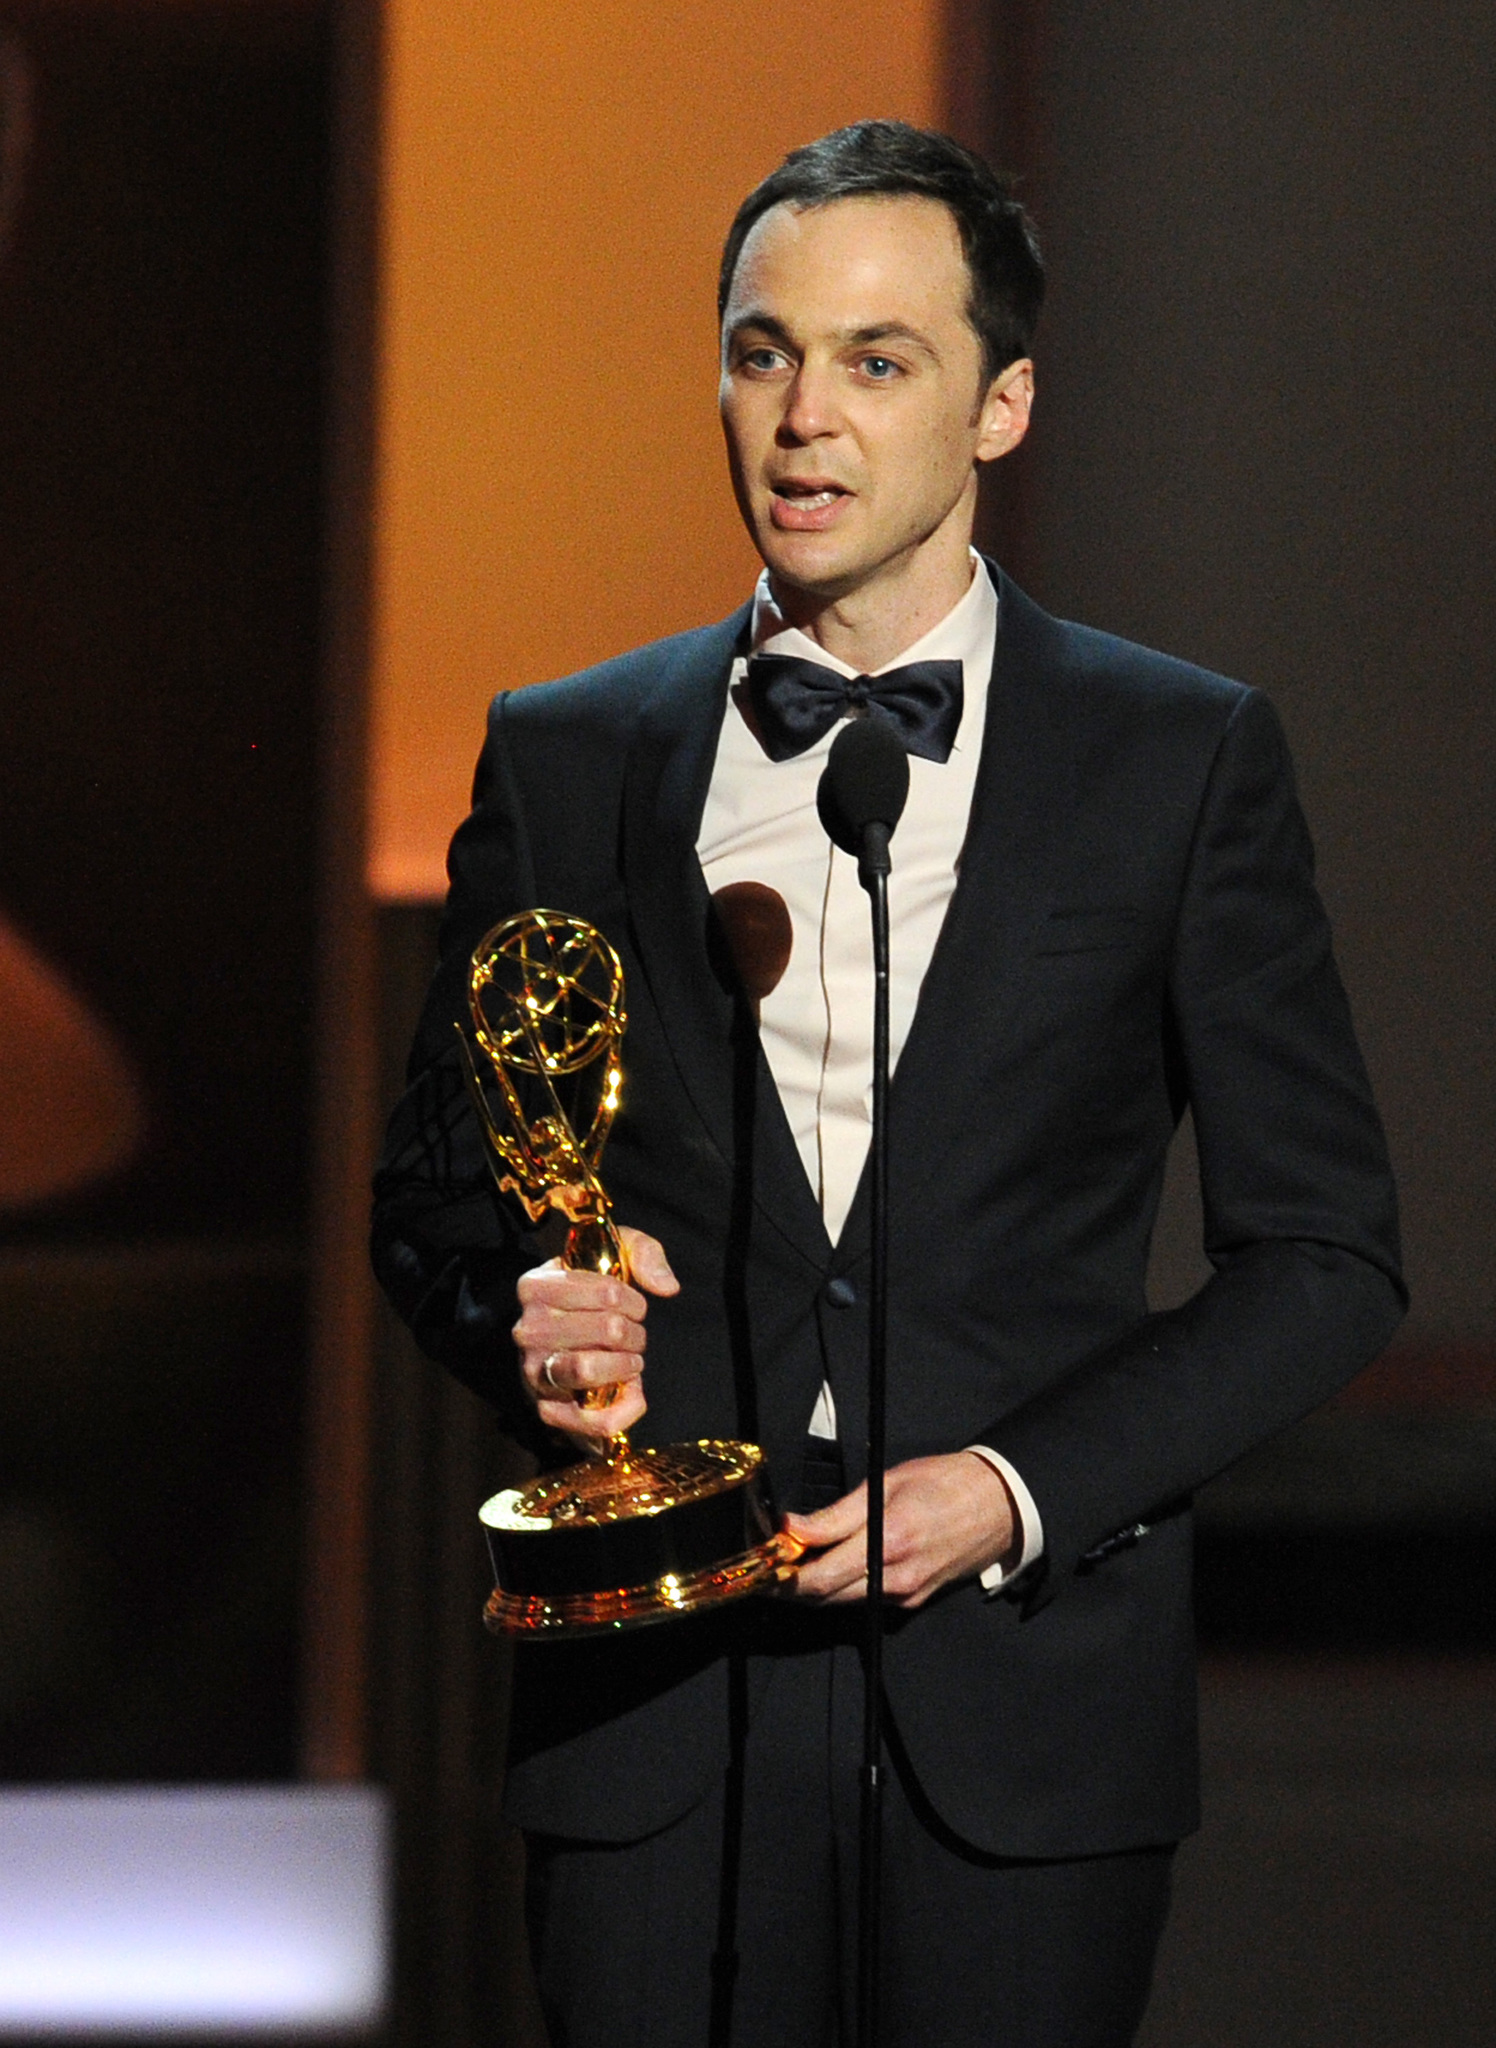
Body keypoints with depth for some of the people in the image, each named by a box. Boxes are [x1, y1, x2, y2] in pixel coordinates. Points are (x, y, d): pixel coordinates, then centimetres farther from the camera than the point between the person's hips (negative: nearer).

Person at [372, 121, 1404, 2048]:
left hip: (1023, 1703, -1)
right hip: (656, 1706, 1)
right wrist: (523, 1319, -7)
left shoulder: (1184, 760, 3)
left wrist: (1023, 1491, -9)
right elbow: (432, 1190, 16)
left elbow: (1324, 1251, 3)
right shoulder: (564, 760, 8)